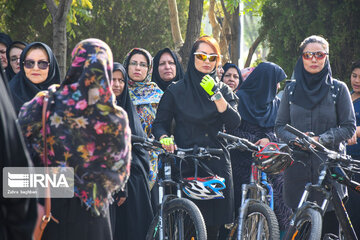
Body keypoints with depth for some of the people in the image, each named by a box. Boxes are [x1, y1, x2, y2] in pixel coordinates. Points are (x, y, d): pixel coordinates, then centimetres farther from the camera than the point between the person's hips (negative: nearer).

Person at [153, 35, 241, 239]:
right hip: (185, 164, -2)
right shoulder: (176, 90, 8)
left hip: (217, 165, 2)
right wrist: (164, 138, -15)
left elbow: (234, 123, -2)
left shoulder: (224, 90, 12)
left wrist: (216, 95, -11)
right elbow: (160, 123, 7)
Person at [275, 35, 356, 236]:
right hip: (298, 165, 2)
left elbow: (349, 127, 2)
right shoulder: (292, 90, 11)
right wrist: (294, 139, -8)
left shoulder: (338, 89, 3)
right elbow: (280, 126, 13)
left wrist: (321, 139, -12)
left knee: (329, 226, -5)